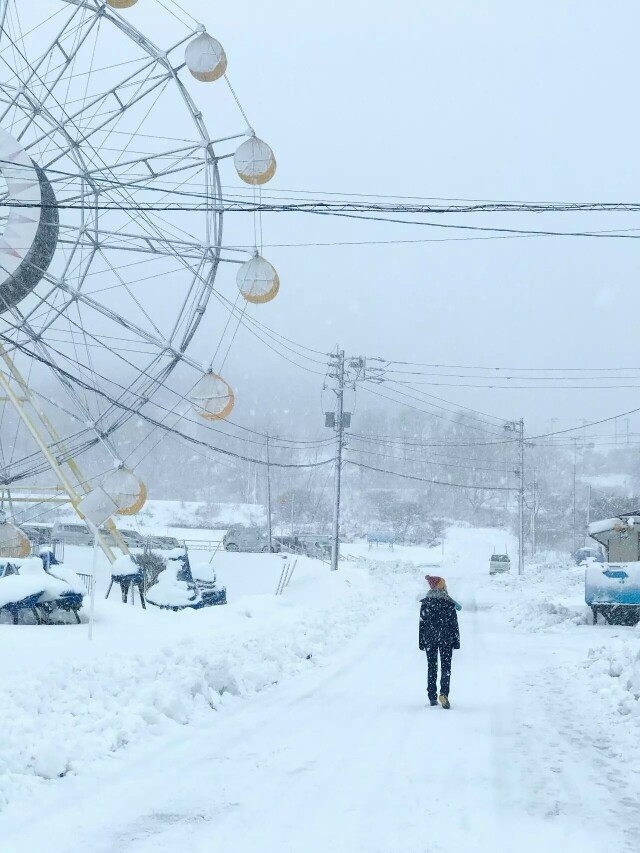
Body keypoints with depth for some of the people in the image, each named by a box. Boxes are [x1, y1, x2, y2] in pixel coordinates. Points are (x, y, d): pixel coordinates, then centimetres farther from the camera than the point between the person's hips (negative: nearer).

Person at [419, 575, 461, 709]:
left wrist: (421, 642, 7)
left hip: (429, 638, 2)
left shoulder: (425, 603, -1)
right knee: (445, 666, 0)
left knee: (431, 666, 10)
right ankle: (444, 693, -19)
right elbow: (454, 624, -4)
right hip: (446, 638, -2)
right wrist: (456, 641, 2)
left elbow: (421, 623, 1)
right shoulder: (449, 603, -6)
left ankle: (432, 697, 9)